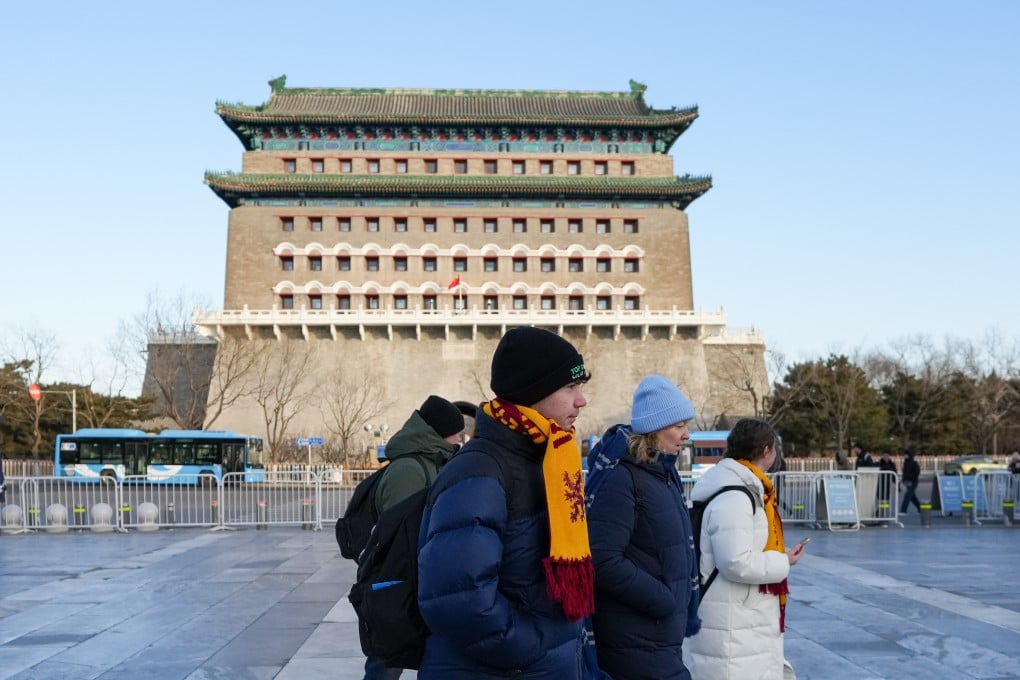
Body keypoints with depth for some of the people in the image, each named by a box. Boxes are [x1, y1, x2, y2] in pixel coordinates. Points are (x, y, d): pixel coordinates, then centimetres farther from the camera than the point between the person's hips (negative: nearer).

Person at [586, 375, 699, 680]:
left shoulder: (664, 472, 13)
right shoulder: (620, 477, -17)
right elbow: (603, 562, -25)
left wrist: (685, 609, 15)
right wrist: (664, 601, -18)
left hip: (661, 637, 9)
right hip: (636, 644, -9)